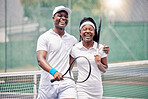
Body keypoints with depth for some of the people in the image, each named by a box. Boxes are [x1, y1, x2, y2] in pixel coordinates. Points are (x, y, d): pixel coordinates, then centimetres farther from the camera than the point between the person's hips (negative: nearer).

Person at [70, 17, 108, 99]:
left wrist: (99, 63, -11)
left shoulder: (100, 48, 2)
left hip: (97, 89, 2)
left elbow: (104, 70, 8)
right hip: (82, 88, -2)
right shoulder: (75, 48, 1)